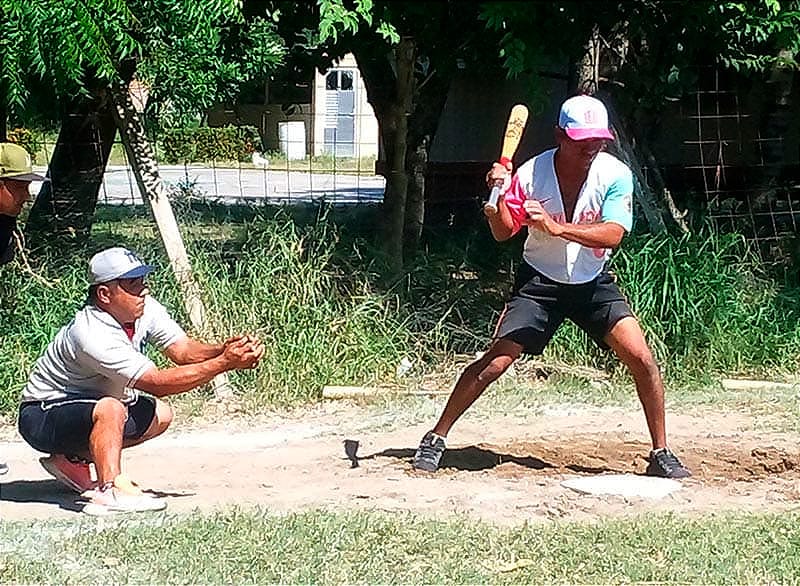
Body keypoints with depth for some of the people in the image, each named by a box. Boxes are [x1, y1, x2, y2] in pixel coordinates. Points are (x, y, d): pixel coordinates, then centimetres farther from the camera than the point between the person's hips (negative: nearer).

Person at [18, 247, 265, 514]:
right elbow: (157, 382, -35)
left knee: (160, 415, 7)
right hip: (43, 419, -9)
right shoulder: (91, 335, -32)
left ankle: (75, 458, 7)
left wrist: (222, 350, -34)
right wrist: (224, 363, -38)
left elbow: (183, 349, -14)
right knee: (111, 409, -34)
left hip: (90, 406, 9)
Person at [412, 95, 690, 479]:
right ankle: (436, 438, 4)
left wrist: (556, 226, -39)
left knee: (641, 359, -13)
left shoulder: (615, 175, -15)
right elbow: (503, 233, -11)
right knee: (495, 361, -10)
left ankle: (660, 453, 2)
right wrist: (497, 196, -31)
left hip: (593, 283, 1)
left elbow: (612, 235, -27)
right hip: (539, 283, -1)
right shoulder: (531, 173, -15)